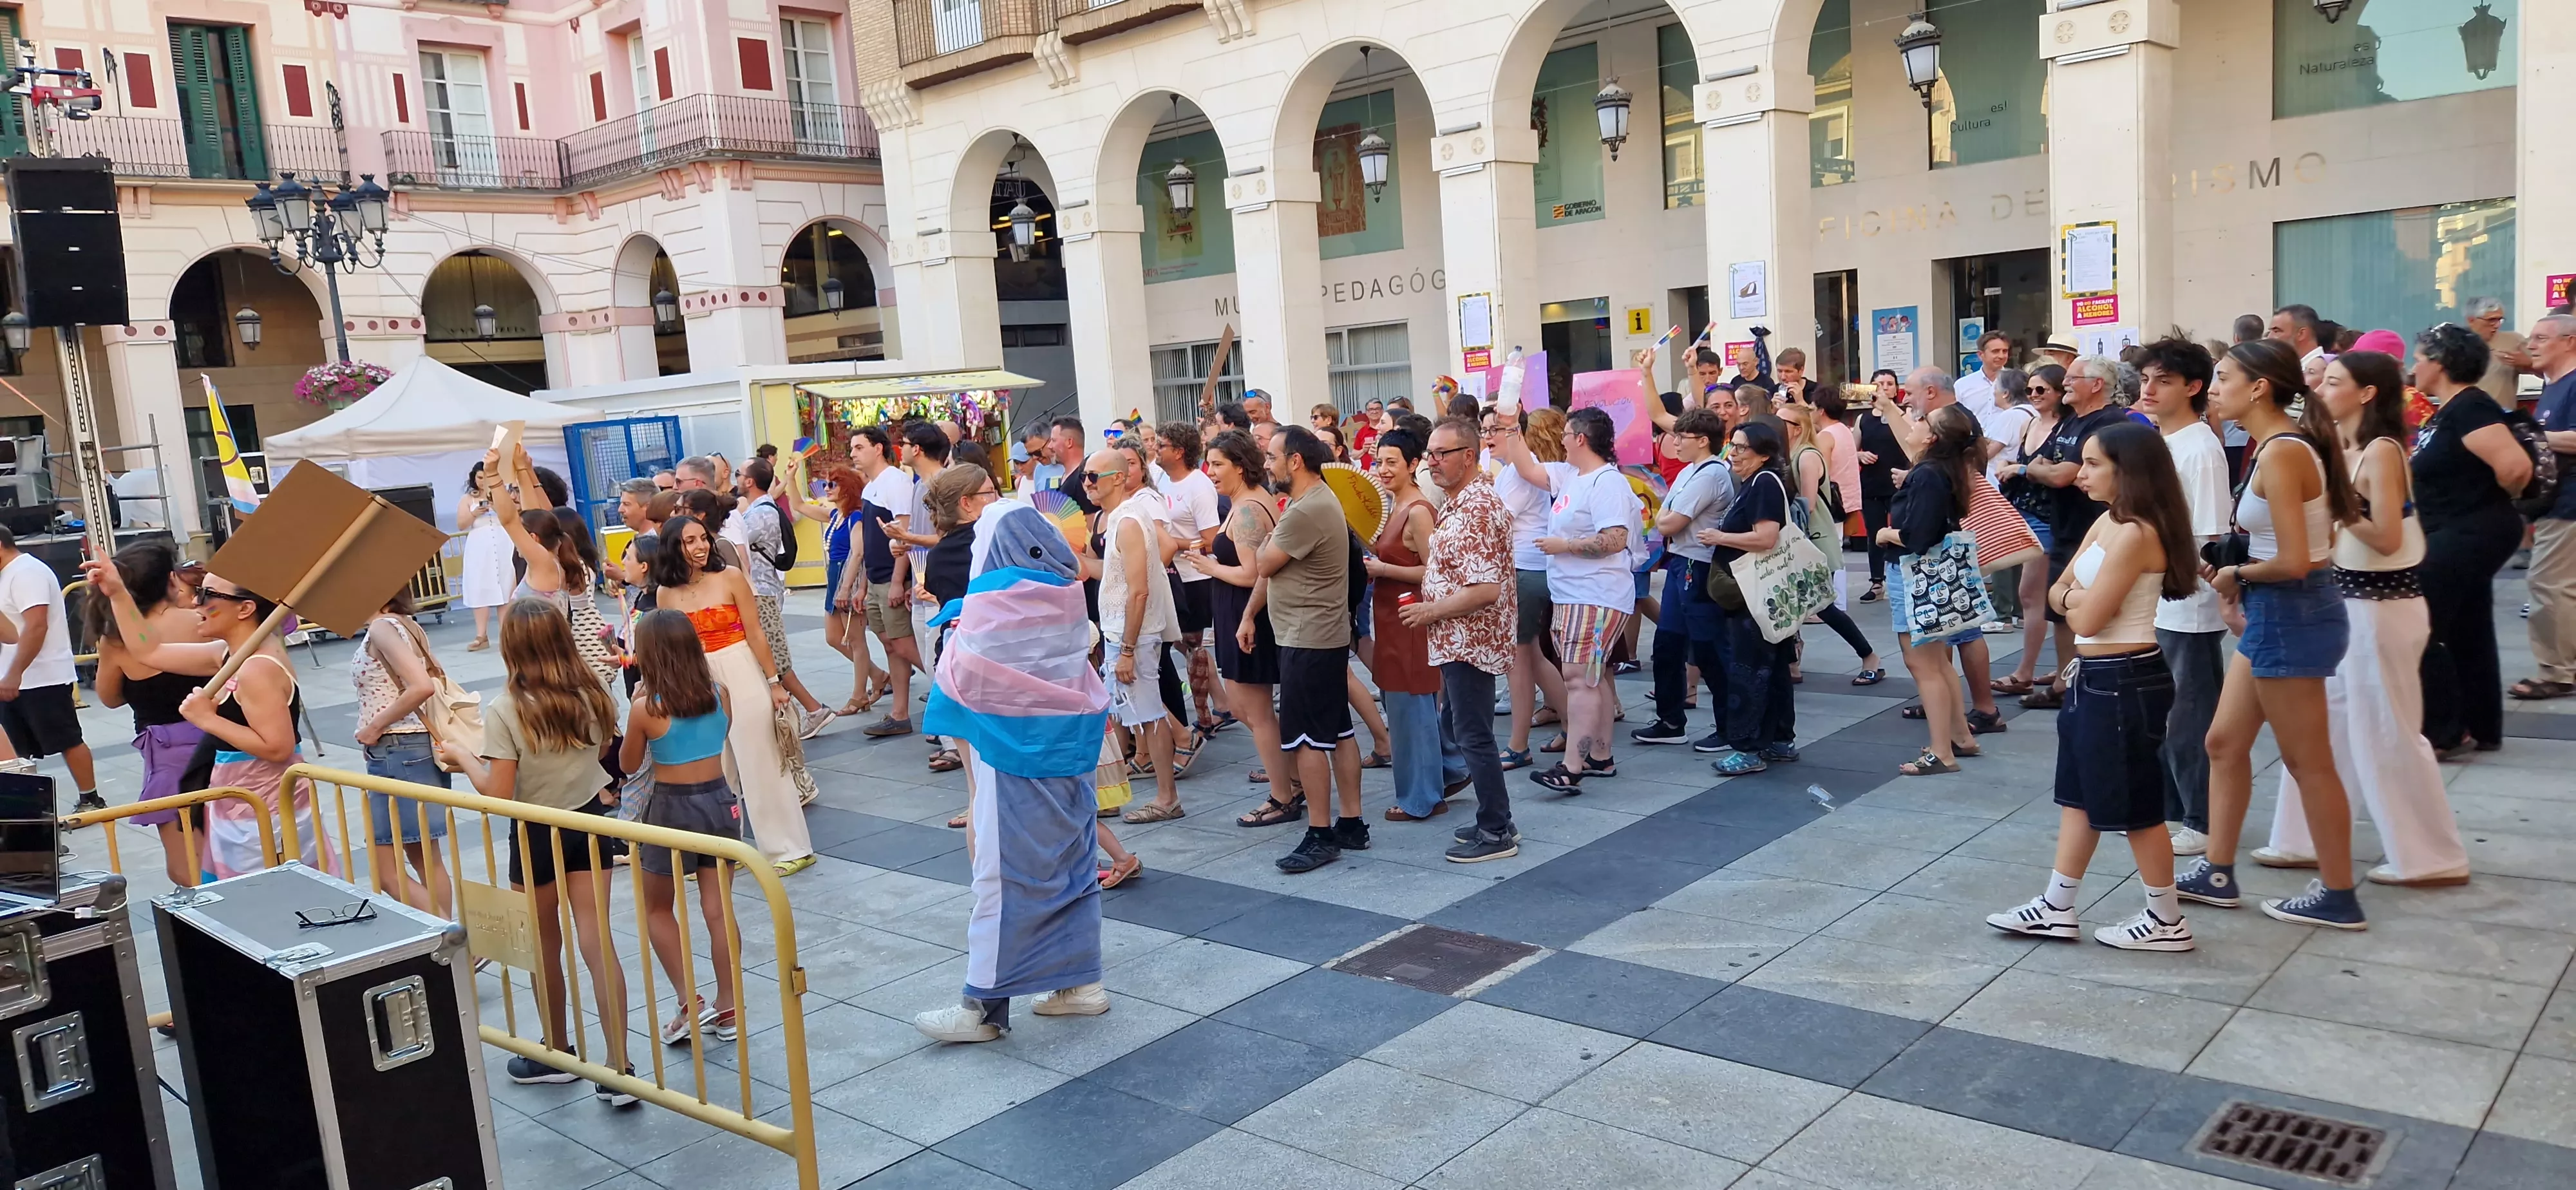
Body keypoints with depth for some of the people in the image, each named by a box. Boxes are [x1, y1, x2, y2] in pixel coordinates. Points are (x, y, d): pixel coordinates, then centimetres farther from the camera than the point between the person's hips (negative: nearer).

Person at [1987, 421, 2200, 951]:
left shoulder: (2135, 534, -21)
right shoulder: (2105, 524, 10)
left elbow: (2088, 618, -21)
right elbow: (2058, 593, 12)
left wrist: (2076, 599, 0)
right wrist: (2077, 595, -9)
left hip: (2124, 683, -10)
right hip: (2095, 677, 10)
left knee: (2133, 804, 2)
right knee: (2080, 793, 15)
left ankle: (2167, 921, 15)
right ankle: (2057, 907, 24)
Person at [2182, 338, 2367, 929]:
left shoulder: (2281, 455, -21)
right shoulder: (2284, 447, 9)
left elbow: (2294, 562, -26)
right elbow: (2311, 543, 14)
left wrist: (2238, 574, -9)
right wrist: (2241, 576, 5)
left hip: (2292, 617, -10)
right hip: (2274, 616, 10)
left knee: (2308, 763, 3)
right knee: (2225, 742, 15)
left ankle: (2337, 897, 17)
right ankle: (2216, 874, 25)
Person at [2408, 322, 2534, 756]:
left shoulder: (2469, 408, -19)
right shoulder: (2448, 410, 12)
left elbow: (2515, 466, -28)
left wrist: (2492, 496, -12)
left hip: (2469, 535, -11)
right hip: (2461, 534, 11)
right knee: (2468, 634, 16)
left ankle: (2442, 734, -1)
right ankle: (2482, 728, 25)